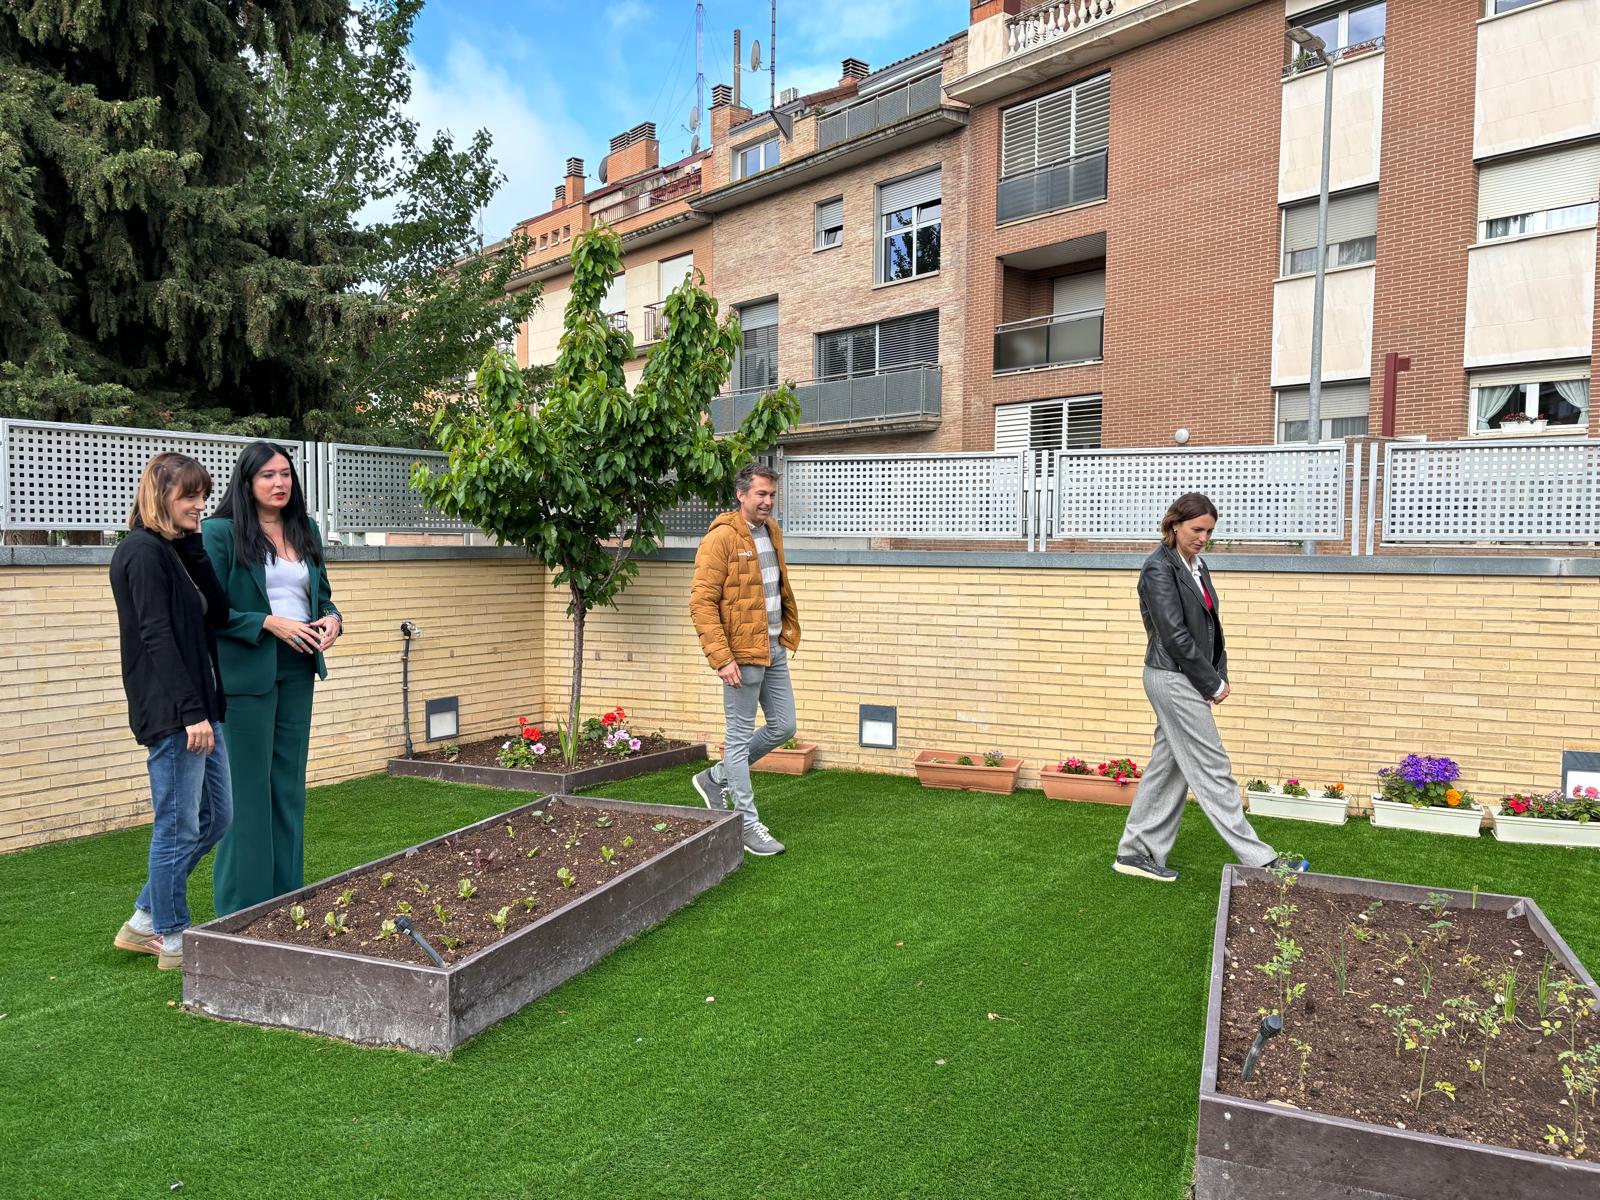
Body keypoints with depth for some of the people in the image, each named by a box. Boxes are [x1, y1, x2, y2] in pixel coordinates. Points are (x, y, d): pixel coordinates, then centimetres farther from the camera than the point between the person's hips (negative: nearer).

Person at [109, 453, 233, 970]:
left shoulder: (175, 551, 15)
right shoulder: (143, 551, -13)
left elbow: (217, 614, 6)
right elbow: (157, 637, -19)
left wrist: (193, 545, -1)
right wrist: (191, 712, -21)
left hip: (199, 706, 10)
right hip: (171, 712, -10)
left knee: (215, 816, 15)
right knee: (179, 827, 1)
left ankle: (144, 922, 26)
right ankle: (172, 940, 17)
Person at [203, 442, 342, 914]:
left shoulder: (305, 530, 11)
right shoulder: (220, 533, -7)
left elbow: (322, 594, 17)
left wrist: (332, 620, -3)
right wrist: (269, 623, -19)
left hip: (297, 670, 6)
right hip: (247, 672, -6)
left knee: (290, 785, 12)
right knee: (248, 788, -1)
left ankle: (288, 895, 23)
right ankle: (243, 907, 10)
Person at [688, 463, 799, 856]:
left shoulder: (772, 532, 11)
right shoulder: (722, 537, -14)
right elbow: (702, 602, -18)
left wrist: (789, 631, 16)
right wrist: (721, 658, -22)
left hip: (775, 650, 9)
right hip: (742, 655, -8)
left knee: (783, 727, 15)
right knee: (740, 736, 2)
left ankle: (716, 778, 30)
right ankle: (748, 825, 13)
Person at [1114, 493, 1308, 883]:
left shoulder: (1196, 565, 11)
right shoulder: (1159, 568, -15)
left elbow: (1211, 626, 13)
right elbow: (1175, 636, -18)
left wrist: (1219, 676, 1)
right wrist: (1213, 684, -12)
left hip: (1184, 681, 9)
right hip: (1173, 679, -9)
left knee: (1167, 766, 12)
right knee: (1213, 770, -2)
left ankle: (1135, 852, 20)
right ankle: (1258, 859, 6)